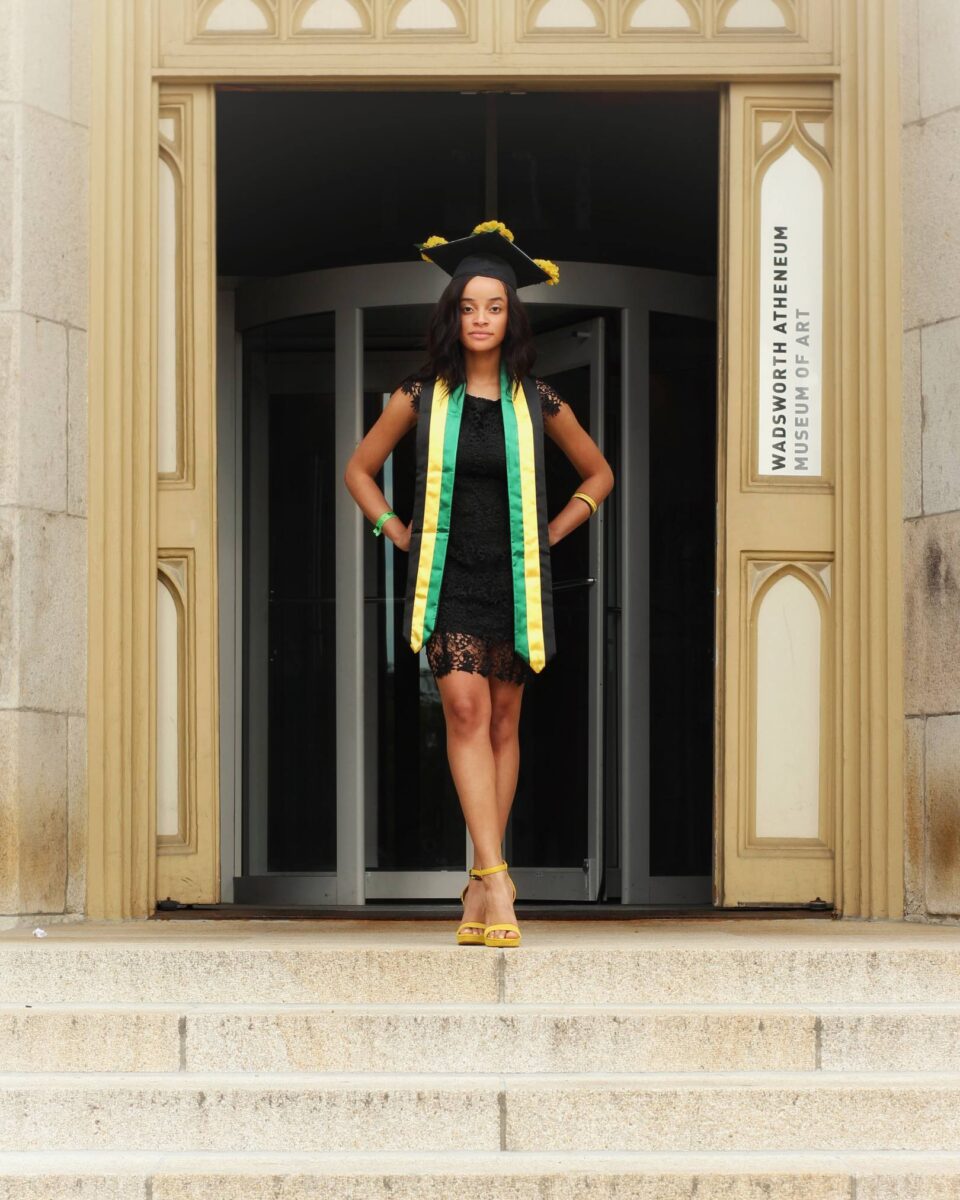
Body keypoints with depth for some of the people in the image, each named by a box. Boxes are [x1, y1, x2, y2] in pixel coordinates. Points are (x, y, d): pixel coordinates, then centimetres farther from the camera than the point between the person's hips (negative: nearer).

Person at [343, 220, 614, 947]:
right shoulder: (421, 397, 1)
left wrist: (552, 535, 7)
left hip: (516, 580, 1)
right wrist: (399, 534, 5)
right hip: (448, 578, -1)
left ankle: (482, 883, 12)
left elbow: (598, 474, 17)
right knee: (465, 709, -16)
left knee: (503, 723, 4)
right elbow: (360, 469, 14)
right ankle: (496, 880, -22)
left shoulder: (538, 402, 2)